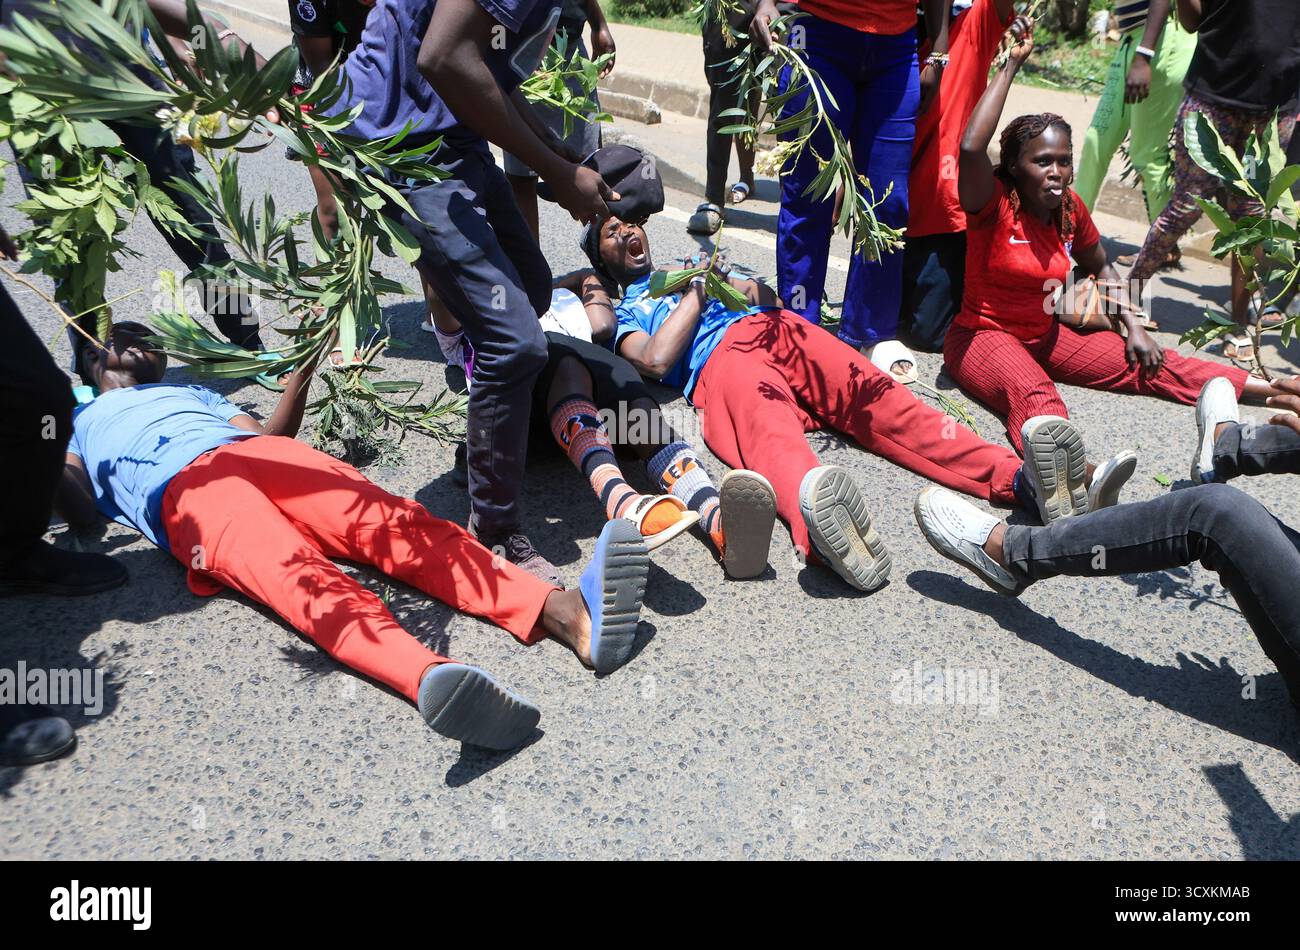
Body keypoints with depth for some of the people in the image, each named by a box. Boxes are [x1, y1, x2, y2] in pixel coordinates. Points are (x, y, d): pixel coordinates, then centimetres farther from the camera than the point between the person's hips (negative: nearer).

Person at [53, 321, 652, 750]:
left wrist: (306, 363, 14)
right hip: (185, 492, -3)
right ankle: (429, 678, -64)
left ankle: (566, 613, -48)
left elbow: (271, 435, 25)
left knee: (393, 521, -27)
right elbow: (80, 509, 16)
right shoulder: (76, 421, 35)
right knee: (300, 575, -36)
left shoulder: (193, 391, 43)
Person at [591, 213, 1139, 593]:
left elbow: (768, 298, 31)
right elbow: (654, 361, 3)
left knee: (874, 395, -25)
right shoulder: (622, 313, 28)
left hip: (779, 328, 5)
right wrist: (699, 290, 11)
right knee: (770, 433, -40)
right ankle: (820, 534, -73)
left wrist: (725, 280, 11)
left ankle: (1022, 480, -45)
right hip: (721, 359, -5)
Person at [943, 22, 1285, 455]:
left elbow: (1101, 267, 18)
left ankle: (1273, 388, 11)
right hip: (983, 337, -7)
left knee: (1149, 364, 2)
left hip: (1045, 335, 7)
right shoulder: (994, 204, -17)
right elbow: (971, 147, -39)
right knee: (1034, 394, -40)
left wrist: (1134, 327, 8)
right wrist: (1010, 66, -30)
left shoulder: (1071, 208, 1)